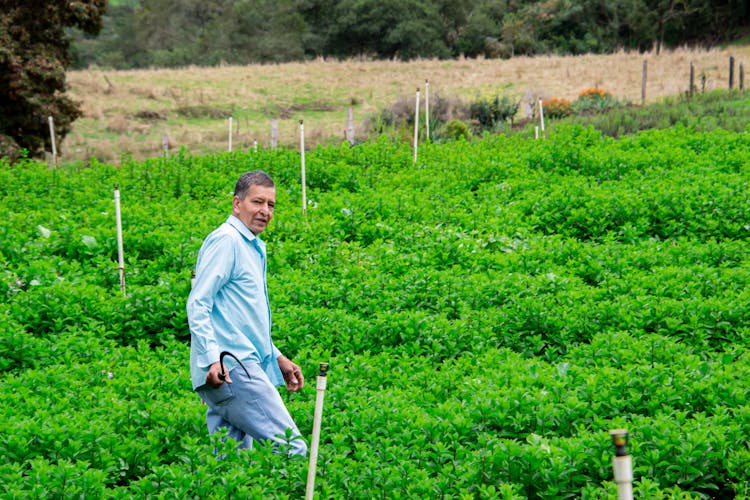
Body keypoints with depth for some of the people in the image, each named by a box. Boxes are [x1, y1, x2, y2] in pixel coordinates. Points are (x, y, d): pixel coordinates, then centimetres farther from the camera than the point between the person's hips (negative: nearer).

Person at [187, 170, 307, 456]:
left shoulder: (252, 247, 25)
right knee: (291, 448, -16)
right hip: (231, 368, -10)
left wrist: (277, 358, 30)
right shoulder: (226, 240, -7)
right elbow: (197, 304, -16)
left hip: (242, 366, 10)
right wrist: (211, 358, -26)